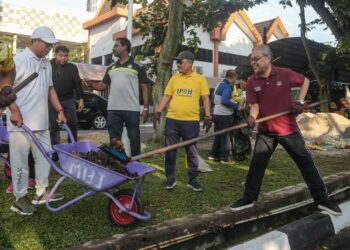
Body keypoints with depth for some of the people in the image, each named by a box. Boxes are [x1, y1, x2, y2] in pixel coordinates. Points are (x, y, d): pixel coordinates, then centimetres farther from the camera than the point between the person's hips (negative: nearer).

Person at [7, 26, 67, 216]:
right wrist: (14, 110, -21)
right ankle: (20, 198, 13)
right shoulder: (18, 60, -8)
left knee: (45, 157, 12)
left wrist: (59, 110, 13)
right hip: (20, 122, -7)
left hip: (41, 122, 7)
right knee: (20, 161, 2)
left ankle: (41, 192, 25)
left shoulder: (46, 63, 14)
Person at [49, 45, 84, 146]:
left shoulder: (72, 67, 6)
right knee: (53, 126, 4)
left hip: (68, 100, 1)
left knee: (72, 124, -1)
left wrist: (80, 99, -1)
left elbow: (77, 84, 6)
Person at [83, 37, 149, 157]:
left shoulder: (138, 67, 1)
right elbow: (103, 86, 17)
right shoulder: (111, 68, 15)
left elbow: (144, 88, 0)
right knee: (114, 139, 11)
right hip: (113, 109, 5)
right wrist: (91, 84, -4)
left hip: (132, 109, -4)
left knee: (134, 139, 5)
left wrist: (145, 108, -7)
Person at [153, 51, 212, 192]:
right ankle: (170, 179, 20)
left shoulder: (200, 79, 2)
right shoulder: (174, 78, 10)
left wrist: (208, 116, -7)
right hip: (172, 120, 3)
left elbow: (205, 98, 1)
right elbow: (166, 96, 12)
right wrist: (158, 112, 4)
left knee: (192, 153, 8)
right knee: (170, 151, 7)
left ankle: (192, 180, 21)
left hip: (191, 121, -2)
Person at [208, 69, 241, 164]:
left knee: (218, 135, 16)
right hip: (225, 115, -8)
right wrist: (236, 106, -19)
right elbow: (225, 101, -26)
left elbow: (215, 99, 19)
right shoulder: (228, 86, -16)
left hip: (216, 114, 8)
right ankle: (225, 158, 7)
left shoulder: (220, 84, 12)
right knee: (225, 137, 1)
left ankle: (213, 155, 21)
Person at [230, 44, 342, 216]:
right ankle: (248, 199, 17)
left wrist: (300, 101, -3)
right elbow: (254, 105, -6)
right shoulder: (252, 82, -5)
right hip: (265, 131, 2)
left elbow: (305, 81, 8)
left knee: (306, 162, 5)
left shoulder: (285, 74, -9)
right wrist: (252, 117, -27)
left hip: (288, 129, -1)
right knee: (256, 165, 3)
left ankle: (322, 200, 18)